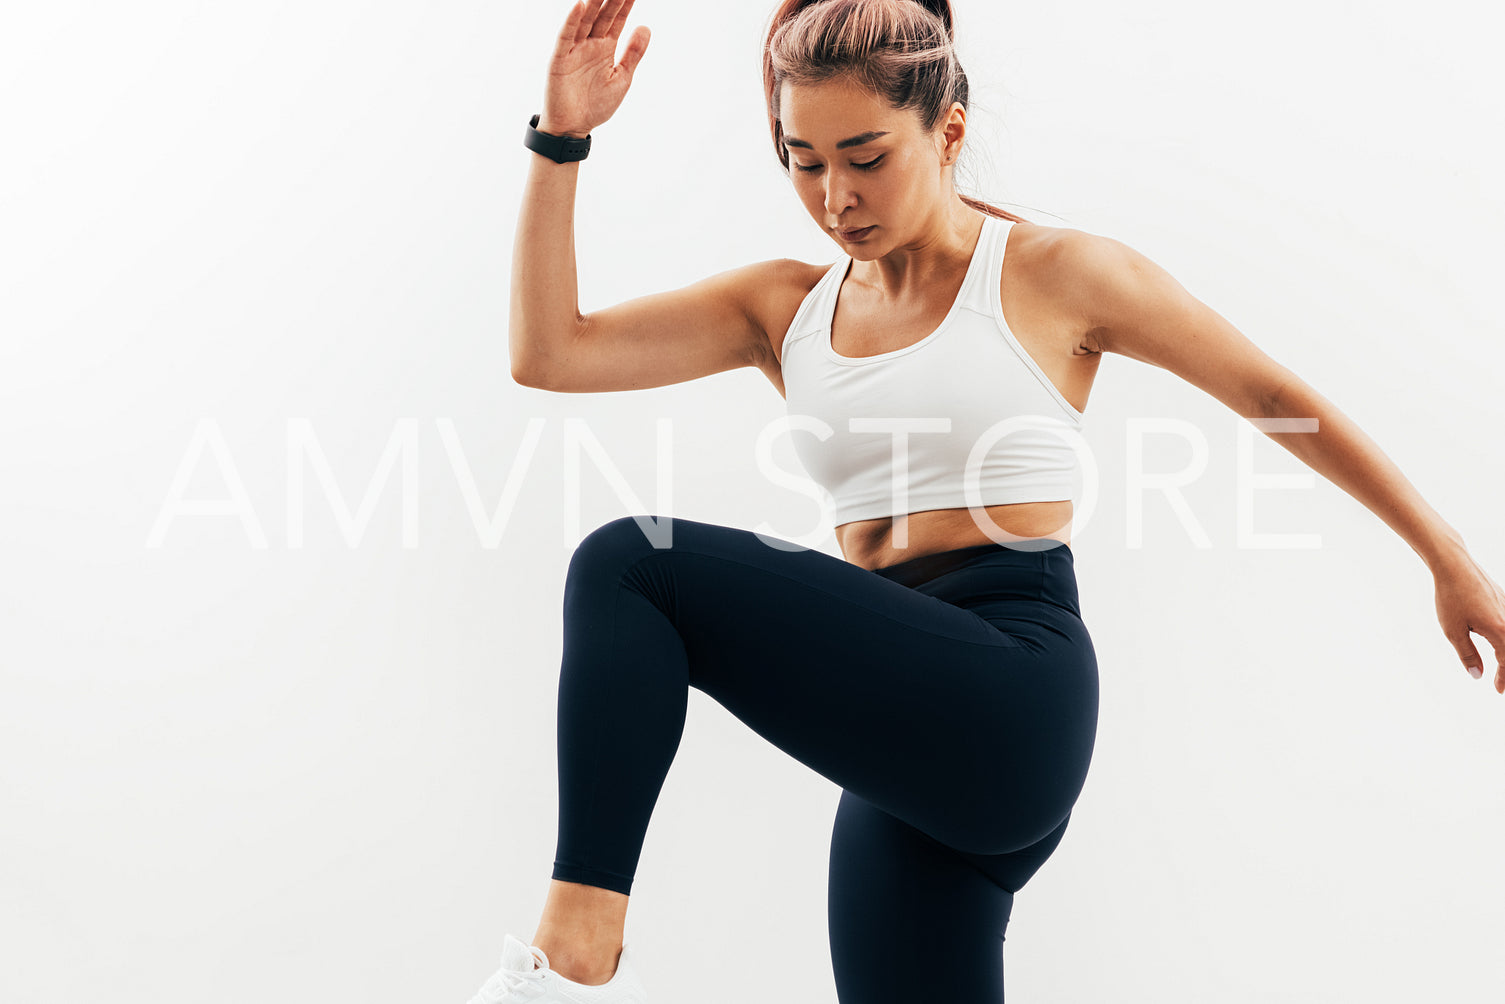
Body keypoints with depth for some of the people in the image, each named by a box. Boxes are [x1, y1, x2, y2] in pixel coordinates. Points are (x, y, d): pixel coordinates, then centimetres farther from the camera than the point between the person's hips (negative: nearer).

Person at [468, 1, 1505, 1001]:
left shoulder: (1057, 275, 3)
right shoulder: (787, 306, 15)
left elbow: (1278, 397, 10)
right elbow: (547, 352, 8)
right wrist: (563, 140, -2)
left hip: (1009, 706, -6)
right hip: (908, 754, 6)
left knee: (631, 564, -18)